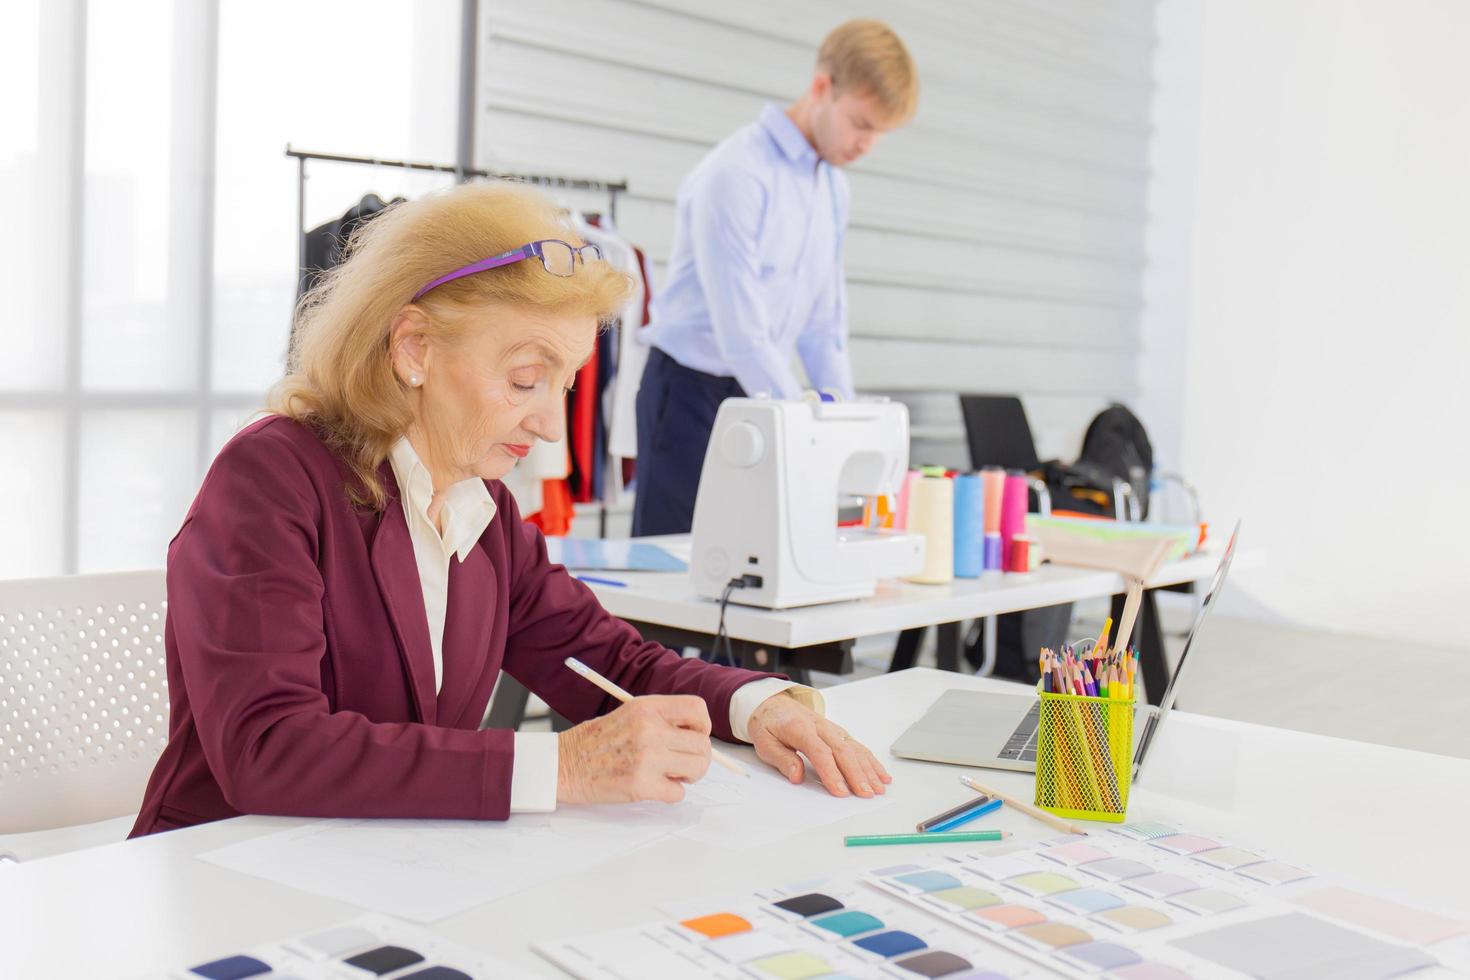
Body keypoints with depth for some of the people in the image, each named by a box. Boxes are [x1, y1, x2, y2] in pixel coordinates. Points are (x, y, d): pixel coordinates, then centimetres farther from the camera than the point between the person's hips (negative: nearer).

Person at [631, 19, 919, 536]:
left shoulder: (833, 188, 7)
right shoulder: (736, 174, -19)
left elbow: (823, 328, 12)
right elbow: (741, 335, -23)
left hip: (765, 393, 7)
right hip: (693, 393, -7)